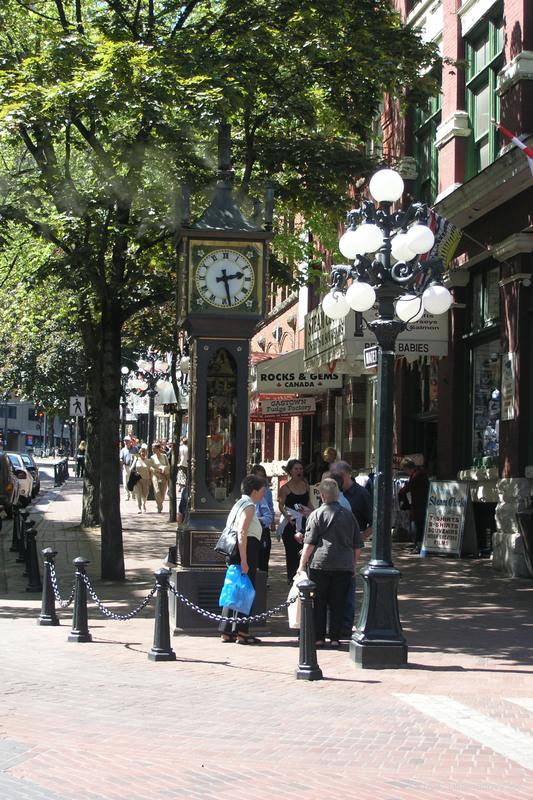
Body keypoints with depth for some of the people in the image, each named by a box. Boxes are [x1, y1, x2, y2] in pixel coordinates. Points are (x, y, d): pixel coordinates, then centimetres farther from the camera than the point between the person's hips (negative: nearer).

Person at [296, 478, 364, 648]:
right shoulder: (348, 515, 8)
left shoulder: (317, 514, -4)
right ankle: (335, 638, 7)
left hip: (320, 564, -3)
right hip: (344, 566, 3)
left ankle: (318, 637, 7)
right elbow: (358, 545, 12)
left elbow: (309, 543, -8)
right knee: (338, 603, 7)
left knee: (318, 602, 6)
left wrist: (302, 564, -3)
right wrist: (353, 565, 22)